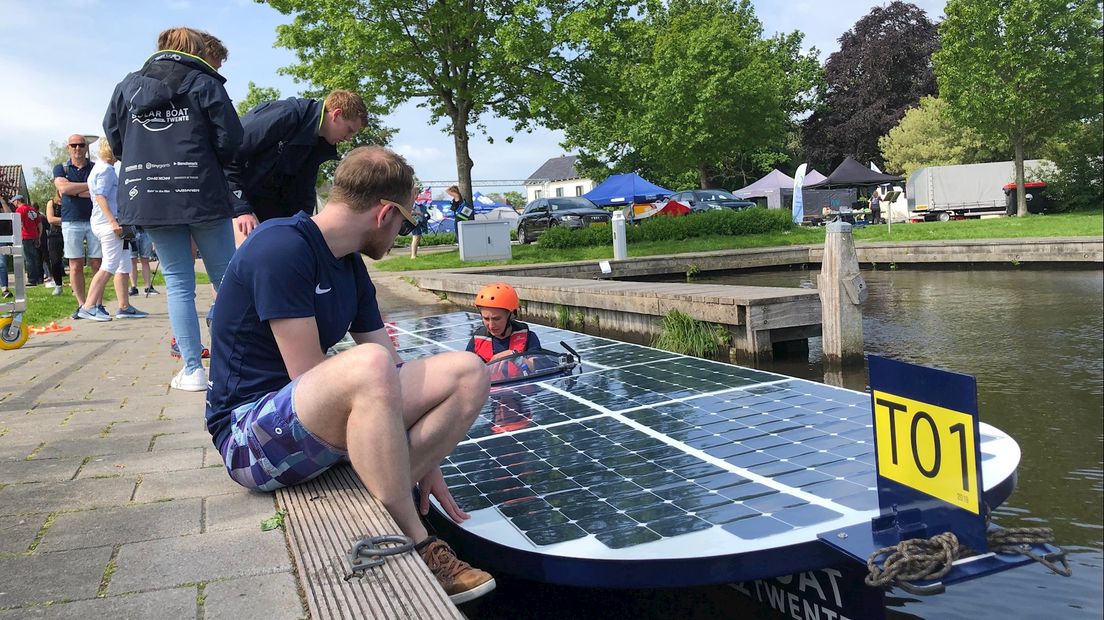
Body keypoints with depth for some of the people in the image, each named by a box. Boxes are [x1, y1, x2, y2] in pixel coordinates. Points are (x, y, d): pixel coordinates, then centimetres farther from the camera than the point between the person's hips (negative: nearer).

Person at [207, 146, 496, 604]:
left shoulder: (351, 266, 11)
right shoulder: (281, 247, -16)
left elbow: (392, 376, 11)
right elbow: (310, 378, -20)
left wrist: (425, 461, 9)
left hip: (325, 422, 8)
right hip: (252, 439, -8)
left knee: (468, 374, -5)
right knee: (368, 365, -38)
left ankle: (380, 500, -18)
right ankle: (416, 547, -24)